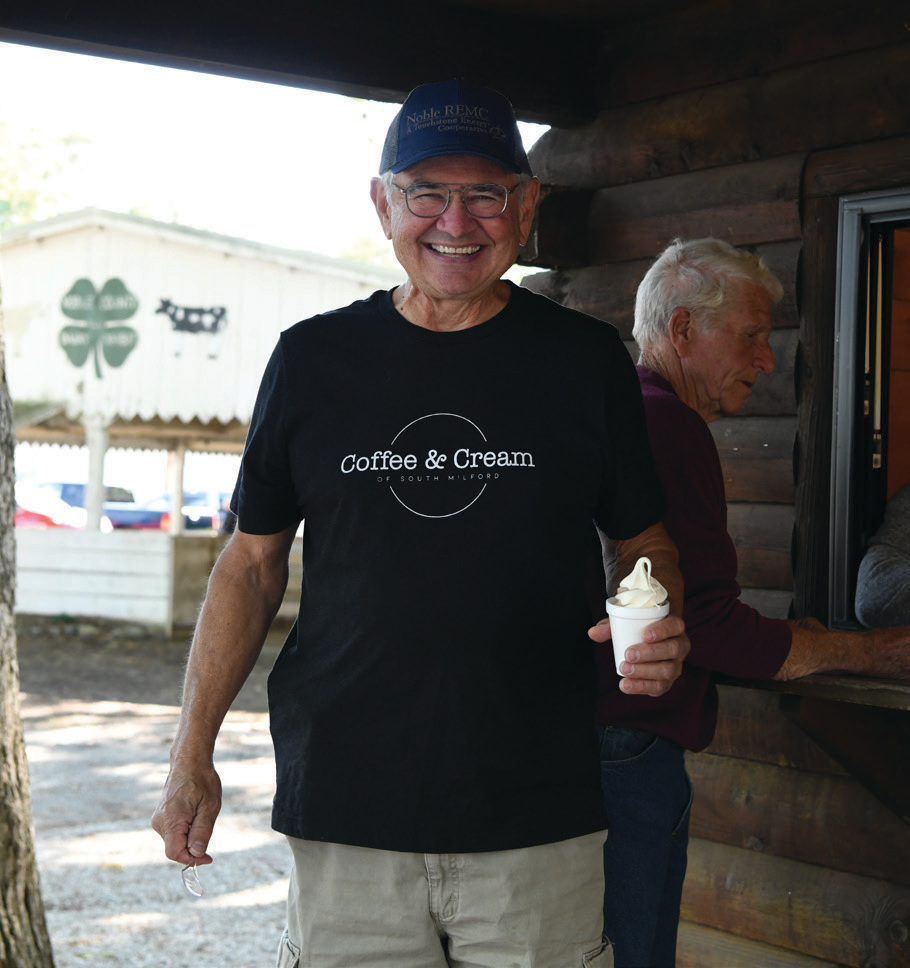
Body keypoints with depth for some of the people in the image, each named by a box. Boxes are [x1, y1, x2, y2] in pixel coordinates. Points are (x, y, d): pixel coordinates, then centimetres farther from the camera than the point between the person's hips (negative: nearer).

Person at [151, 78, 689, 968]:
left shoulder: (586, 359, 3)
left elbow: (643, 540, 11)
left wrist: (660, 626, -12)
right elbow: (253, 560, 9)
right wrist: (192, 755, 4)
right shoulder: (314, 357, 4)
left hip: (539, 820, 0)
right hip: (345, 815, 1)